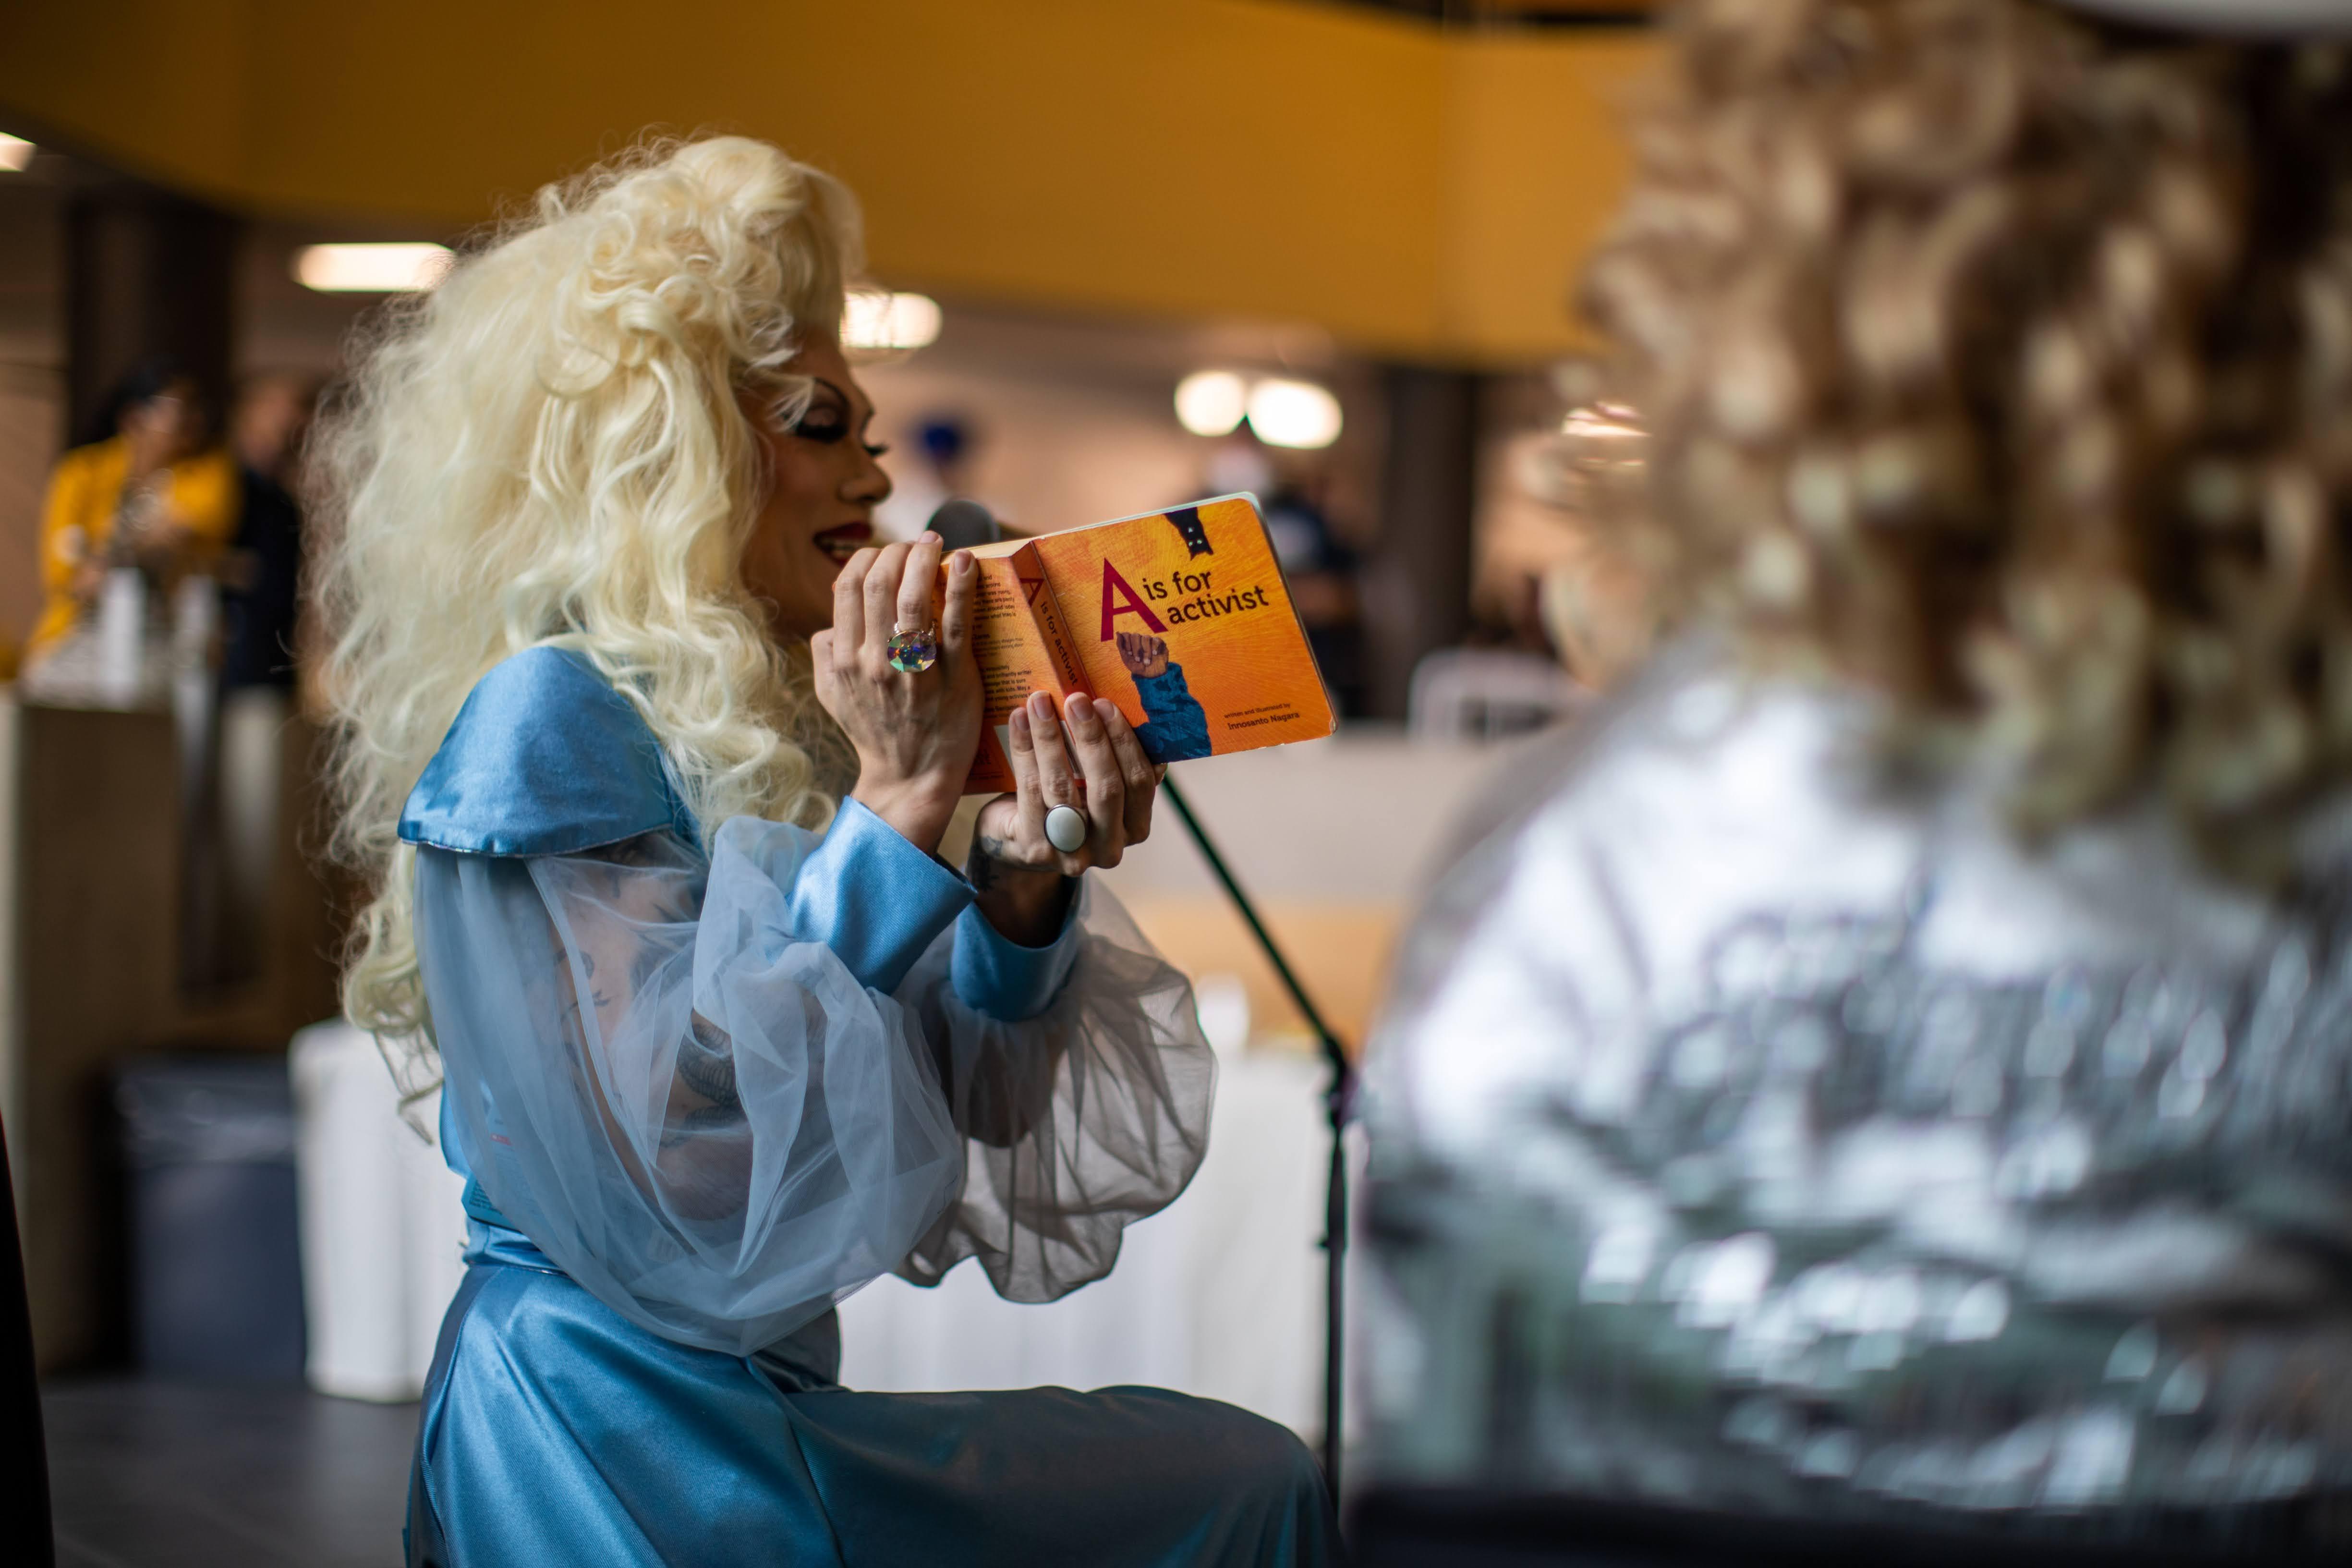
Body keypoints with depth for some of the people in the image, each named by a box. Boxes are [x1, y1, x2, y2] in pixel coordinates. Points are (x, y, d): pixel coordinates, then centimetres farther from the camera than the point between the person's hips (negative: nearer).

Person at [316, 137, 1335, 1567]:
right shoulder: (550, 723, -14)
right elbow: (682, 1168, -25)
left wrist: (1022, 890, -10)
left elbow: (936, 1124, 9)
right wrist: (899, 804, -25)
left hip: (756, 1415, 8)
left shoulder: (765, 732, 12)